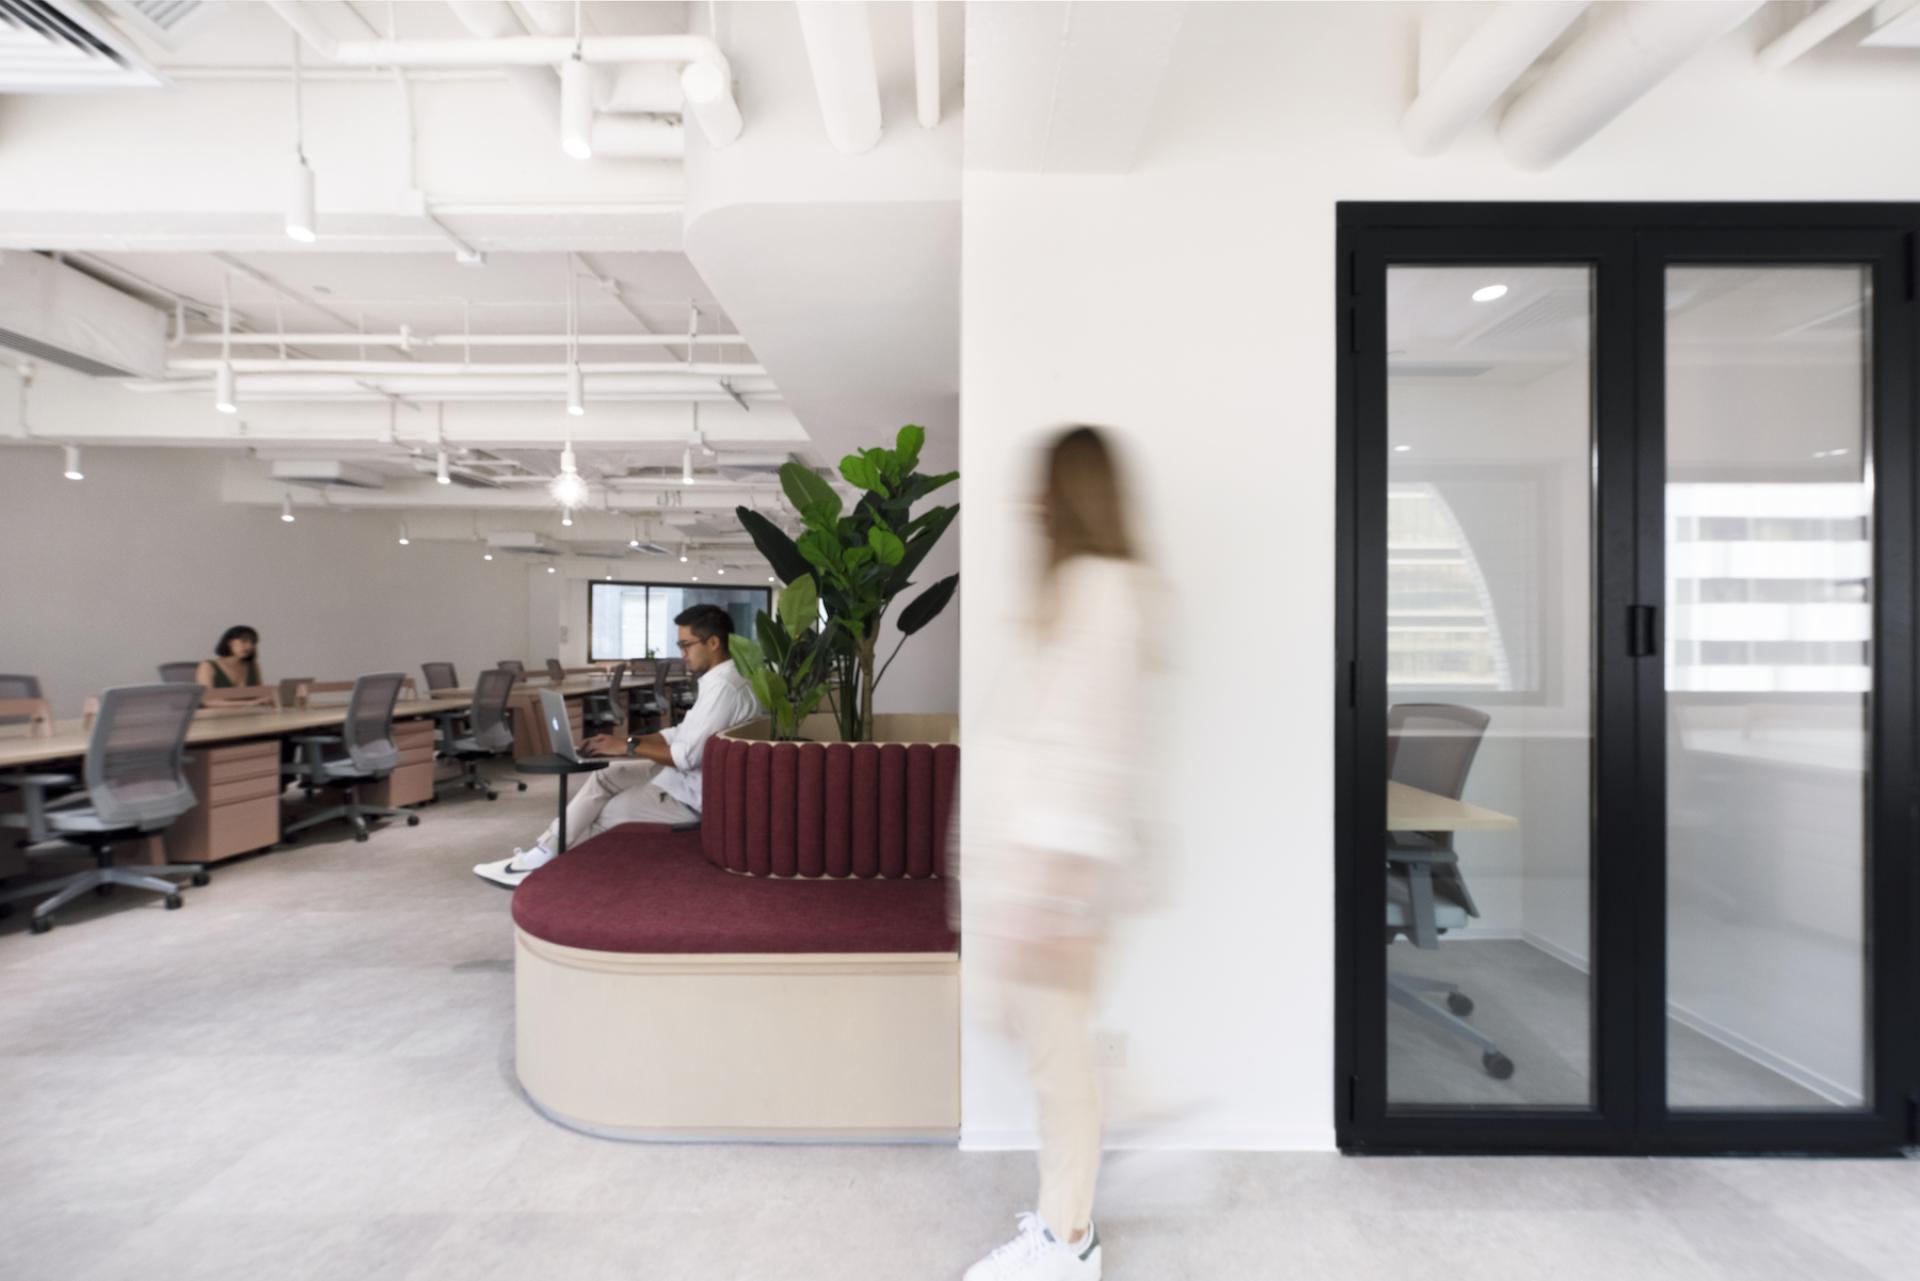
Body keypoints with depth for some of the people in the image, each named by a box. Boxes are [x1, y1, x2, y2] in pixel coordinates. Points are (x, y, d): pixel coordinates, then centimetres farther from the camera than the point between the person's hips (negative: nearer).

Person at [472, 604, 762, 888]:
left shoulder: (725, 687, -25)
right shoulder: (717, 680, 9)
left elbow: (687, 756, -26)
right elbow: (681, 734, 14)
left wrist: (629, 746, -13)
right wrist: (622, 740, 5)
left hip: (698, 792, -9)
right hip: (688, 774, 9)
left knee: (609, 813, 2)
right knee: (605, 777, 10)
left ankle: (547, 862, 23)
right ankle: (546, 851, 11)